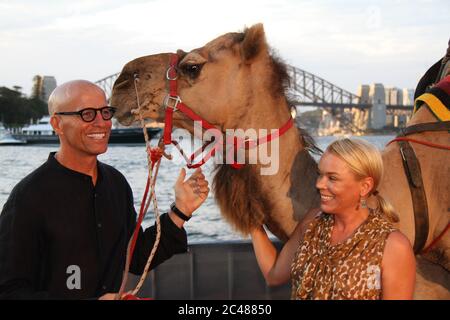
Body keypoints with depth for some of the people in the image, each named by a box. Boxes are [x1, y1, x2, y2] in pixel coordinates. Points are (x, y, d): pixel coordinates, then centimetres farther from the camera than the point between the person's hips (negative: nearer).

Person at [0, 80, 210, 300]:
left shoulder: (116, 182, 1)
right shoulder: (29, 195, -19)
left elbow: (137, 260, 8)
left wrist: (180, 211, -2)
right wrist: (94, 300, -28)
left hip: (115, 294, 5)